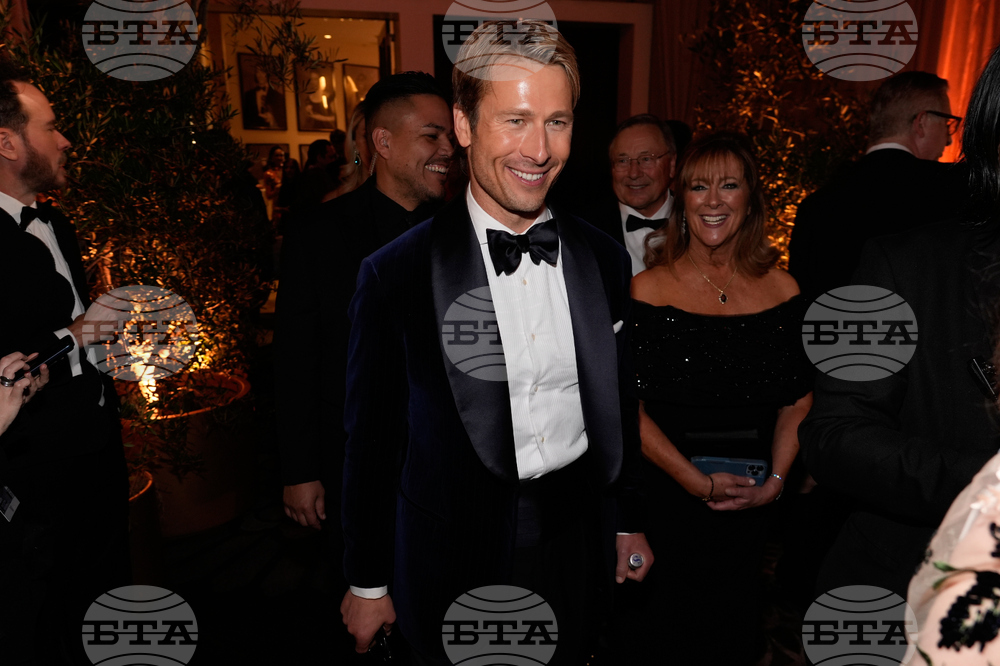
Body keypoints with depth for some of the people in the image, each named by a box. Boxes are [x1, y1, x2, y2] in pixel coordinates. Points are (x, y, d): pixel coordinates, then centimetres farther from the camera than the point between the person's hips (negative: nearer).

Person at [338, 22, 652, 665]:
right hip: (456, 557, -3)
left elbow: (619, 404, 7)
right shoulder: (397, 274, -15)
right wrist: (367, 583, -1)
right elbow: (372, 441, -8)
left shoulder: (606, 259, -3)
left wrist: (631, 521, 13)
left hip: (577, 541, 4)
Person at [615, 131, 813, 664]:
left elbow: (798, 401, 6)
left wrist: (775, 480, -6)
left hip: (754, 503, 3)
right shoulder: (648, 289, -7)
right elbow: (628, 406, -11)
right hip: (664, 496, -2)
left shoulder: (781, 290, 2)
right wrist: (697, 481, -15)